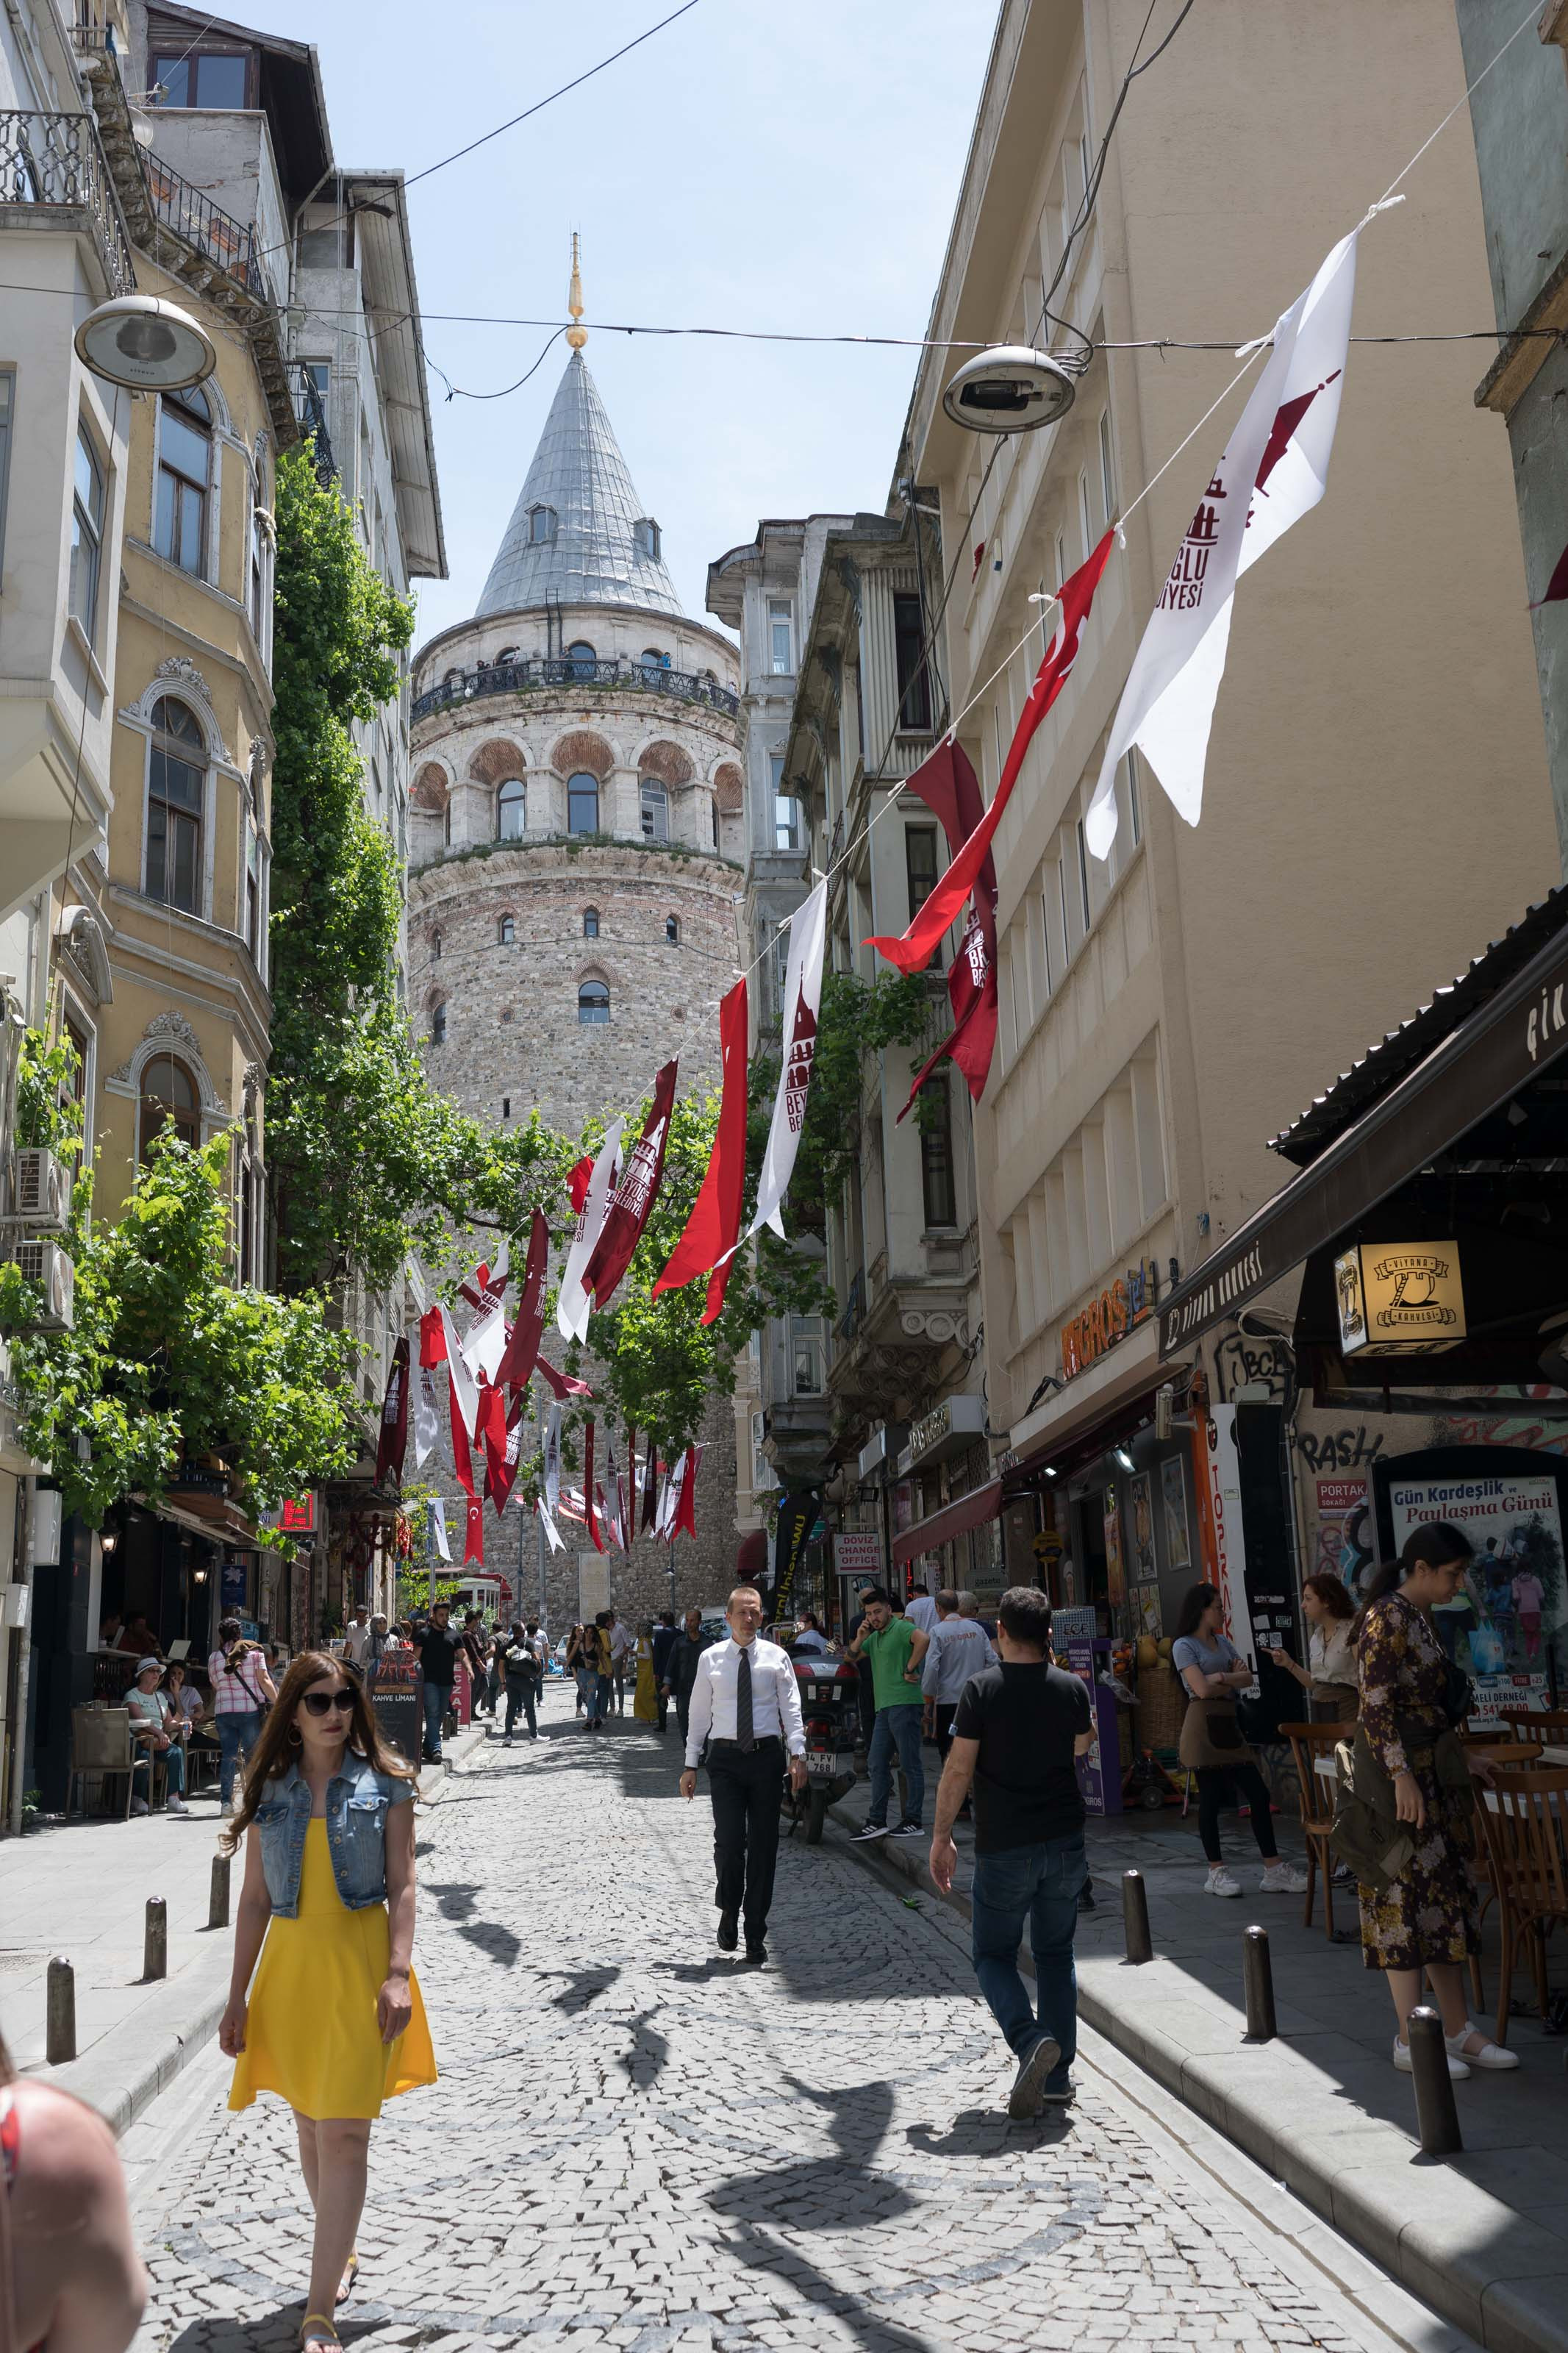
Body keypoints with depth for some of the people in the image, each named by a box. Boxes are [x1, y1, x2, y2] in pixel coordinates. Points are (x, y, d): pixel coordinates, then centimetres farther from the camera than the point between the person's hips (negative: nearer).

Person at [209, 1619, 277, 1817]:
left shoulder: (214, 1658, 11)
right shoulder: (253, 1651, 3)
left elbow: (215, 1687, 15)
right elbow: (264, 1680, -4)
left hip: (223, 1711, 2)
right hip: (250, 1710, -2)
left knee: (228, 1756, 4)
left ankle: (225, 1801, 0)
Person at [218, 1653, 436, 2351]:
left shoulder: (384, 1783, -3)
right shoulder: (270, 1789, 4)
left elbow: (401, 1886, -4)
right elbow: (255, 1897, 7)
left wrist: (398, 1974, -15)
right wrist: (238, 1997, 5)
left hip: (360, 1962, -3)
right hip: (289, 1961, 3)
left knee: (343, 2131, -7)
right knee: (309, 2124, 15)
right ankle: (340, 2253, 35)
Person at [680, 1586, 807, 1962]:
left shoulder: (776, 1657, 5)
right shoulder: (710, 1659, 5)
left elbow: (791, 1709, 1)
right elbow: (699, 1714, 9)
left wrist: (798, 1755, -11)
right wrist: (691, 1765, 5)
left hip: (767, 1755, 1)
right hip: (726, 1757, -1)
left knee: (764, 1845, 3)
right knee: (729, 1842, -9)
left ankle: (756, 1934, 15)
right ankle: (728, 1913, 18)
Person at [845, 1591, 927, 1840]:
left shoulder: (901, 1628, -8)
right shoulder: (874, 1638, 20)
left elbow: (922, 1639, -28)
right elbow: (850, 1658, 24)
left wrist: (910, 1669, -23)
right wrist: (860, 1638, 7)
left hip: (904, 1705, -10)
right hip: (884, 1707, 10)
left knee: (911, 1764, -3)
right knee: (878, 1765, 10)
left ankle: (913, 1821, 1)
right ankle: (876, 1821, 16)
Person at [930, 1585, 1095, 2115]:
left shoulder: (983, 1688, -12)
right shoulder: (1072, 1687, -1)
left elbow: (958, 1769, -11)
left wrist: (941, 1836, -1)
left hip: (1003, 1848, -3)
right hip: (1065, 1842, 4)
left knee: (993, 1954, 10)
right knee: (1055, 1953, 16)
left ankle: (1031, 2041, -13)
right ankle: (1058, 2075, 16)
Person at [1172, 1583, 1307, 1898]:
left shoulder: (1222, 1641, 16)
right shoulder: (1184, 1646, -6)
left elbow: (1247, 1678, 7)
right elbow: (1202, 1689, -17)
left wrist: (1220, 1677, -10)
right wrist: (1233, 1680, 0)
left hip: (1228, 1725, 7)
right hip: (1204, 1726, -7)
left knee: (1258, 1794, 3)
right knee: (1211, 1798, -2)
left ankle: (1273, 1871, 7)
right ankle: (1216, 1873, 8)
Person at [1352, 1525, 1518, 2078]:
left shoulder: (1422, 1617, 13)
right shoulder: (1387, 1619, -16)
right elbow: (1377, 1706, -20)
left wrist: (1463, 1758, 20)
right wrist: (1402, 1777, -24)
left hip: (1434, 1774, 10)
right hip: (1399, 1773, -9)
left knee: (1445, 1896, 12)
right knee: (1406, 1897, -4)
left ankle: (1458, 2029, 19)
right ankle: (1409, 2040, 4)